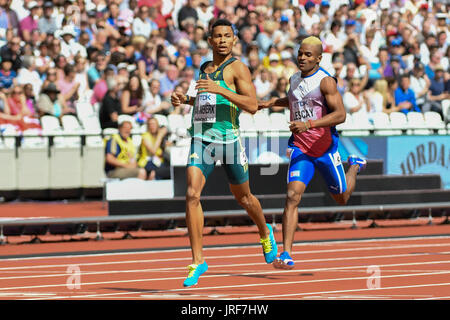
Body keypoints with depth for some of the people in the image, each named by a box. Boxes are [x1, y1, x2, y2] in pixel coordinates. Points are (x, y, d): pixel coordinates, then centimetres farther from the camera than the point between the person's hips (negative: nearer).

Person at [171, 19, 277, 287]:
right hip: (201, 139, 4)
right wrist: (185, 100, 13)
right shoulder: (205, 69, 15)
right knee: (192, 194, -14)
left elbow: (252, 106, -16)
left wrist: (219, 89, -25)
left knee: (243, 197, 13)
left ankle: (265, 233, 45)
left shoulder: (237, 68, -5)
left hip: (229, 138, -4)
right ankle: (198, 260, -11)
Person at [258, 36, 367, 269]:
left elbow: (340, 114, -24)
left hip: (325, 147, -3)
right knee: (293, 196, -17)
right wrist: (273, 102, 16)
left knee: (341, 198, 17)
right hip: (300, 147, 3)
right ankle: (286, 254, -21)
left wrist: (309, 124, -33)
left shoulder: (325, 81, -14)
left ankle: (355, 165, 51)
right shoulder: (294, 80, 7)